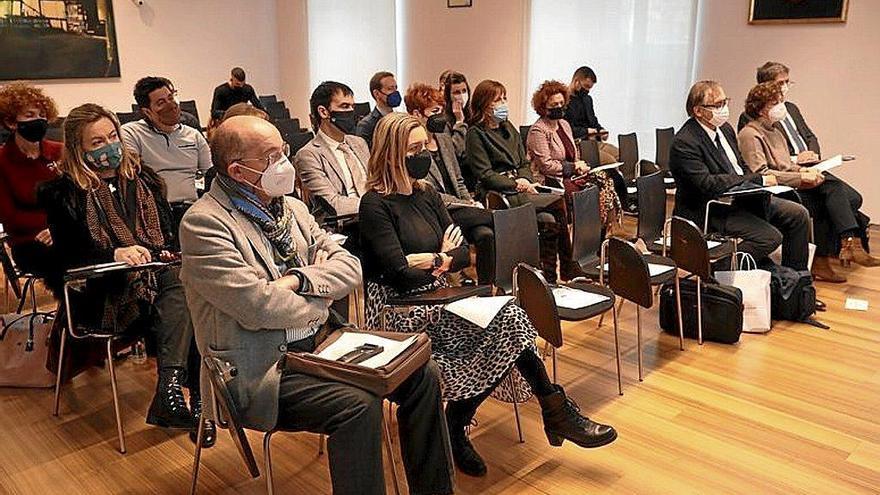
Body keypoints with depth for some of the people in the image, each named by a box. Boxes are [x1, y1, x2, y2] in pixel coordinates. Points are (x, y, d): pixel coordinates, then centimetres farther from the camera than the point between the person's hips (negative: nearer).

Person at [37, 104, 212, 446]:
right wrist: (115, 254, -21)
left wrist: (168, 252, 1)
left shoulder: (141, 177, 20)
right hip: (107, 293, -4)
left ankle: (170, 386, -38)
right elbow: (68, 254, -3)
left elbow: (168, 228, 23)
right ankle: (196, 398, -37)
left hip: (158, 272, 5)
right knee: (181, 286, -33)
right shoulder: (62, 193, 6)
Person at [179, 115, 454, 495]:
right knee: (359, 404, -29)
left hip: (318, 343, 7)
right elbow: (258, 305, -22)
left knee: (421, 373, -5)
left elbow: (349, 266, 5)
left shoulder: (292, 207, 10)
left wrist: (299, 279, -14)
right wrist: (320, 303, -6)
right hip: (264, 368, -7)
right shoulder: (204, 222, -13)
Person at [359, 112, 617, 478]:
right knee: (506, 321, -22)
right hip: (399, 309, -7)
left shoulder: (426, 194, 12)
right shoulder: (376, 204, -10)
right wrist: (440, 259, -3)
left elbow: (464, 252, 7)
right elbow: (400, 274, -19)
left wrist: (435, 260, -13)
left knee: (507, 318, -20)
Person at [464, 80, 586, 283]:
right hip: (498, 196, -7)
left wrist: (525, 181, -2)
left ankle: (549, 276, -16)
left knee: (550, 221, -21)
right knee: (560, 202, -21)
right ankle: (568, 268, -13)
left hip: (518, 190, 7)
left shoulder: (508, 128, 22)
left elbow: (525, 163, 20)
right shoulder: (476, 133, -1)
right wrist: (516, 184, -16)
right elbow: (485, 175, -8)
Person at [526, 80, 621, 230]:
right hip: (551, 181, -8)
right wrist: (573, 167, -11)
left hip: (571, 175, 8)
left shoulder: (564, 124, 18)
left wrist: (580, 166, 2)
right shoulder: (538, 130, -8)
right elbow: (546, 165, -15)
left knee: (605, 180, -16)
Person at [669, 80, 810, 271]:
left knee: (799, 215, 5)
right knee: (771, 237, -23)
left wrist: (762, 180, -4)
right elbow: (707, 184, -27)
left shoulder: (725, 128, 9)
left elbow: (742, 168, 19)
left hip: (742, 196, 9)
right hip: (712, 210, -9)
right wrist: (758, 180, -22)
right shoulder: (684, 142, -20)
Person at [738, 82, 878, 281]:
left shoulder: (774, 129, 23)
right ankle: (850, 243, -21)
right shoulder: (750, 134, -7)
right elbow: (761, 174, -18)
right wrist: (801, 177, -19)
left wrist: (801, 169, 5)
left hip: (794, 184, 9)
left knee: (852, 199, -10)